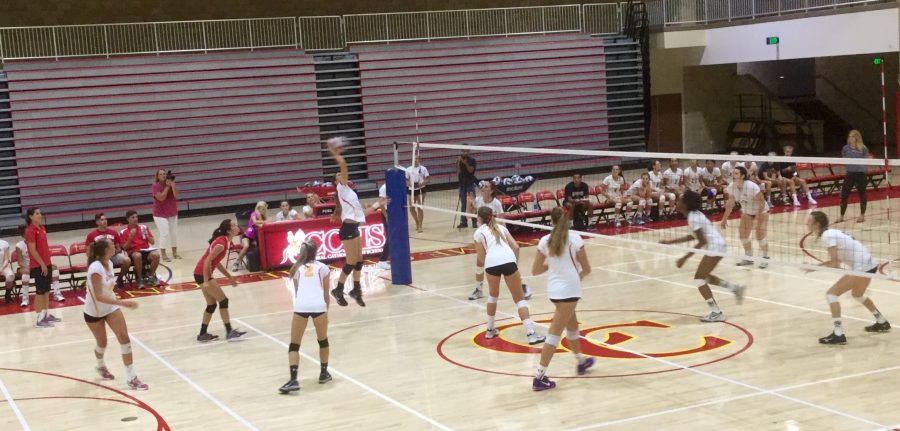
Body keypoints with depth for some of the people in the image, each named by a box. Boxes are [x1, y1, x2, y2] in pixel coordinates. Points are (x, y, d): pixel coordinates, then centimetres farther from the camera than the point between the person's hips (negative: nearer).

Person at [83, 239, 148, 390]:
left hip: (110, 306, 6)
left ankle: (132, 378, -7)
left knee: (124, 337, -8)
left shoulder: (109, 263, -7)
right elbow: (98, 296, -36)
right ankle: (101, 366, 46)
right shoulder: (95, 268, -30)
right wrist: (122, 303, -42)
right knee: (102, 343, 11)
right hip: (94, 311, -6)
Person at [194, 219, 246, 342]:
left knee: (212, 305, 13)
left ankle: (203, 334, 18)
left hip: (202, 273, 9)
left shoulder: (224, 241, 10)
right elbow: (207, 261, -23)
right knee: (223, 300, -5)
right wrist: (206, 281, -25)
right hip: (202, 274, -9)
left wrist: (229, 277, 17)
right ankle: (229, 332, -2)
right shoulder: (221, 243, -19)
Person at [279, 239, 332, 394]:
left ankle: (293, 380, -7)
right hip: (318, 306, 0)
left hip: (300, 306, 0)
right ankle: (324, 373, 32)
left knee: (294, 345, 7)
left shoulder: (296, 269, 22)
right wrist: (326, 310, 29)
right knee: (323, 340, 22)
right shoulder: (322, 267, 19)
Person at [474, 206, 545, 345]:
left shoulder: (479, 232, 19)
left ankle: (490, 330, 34)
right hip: (508, 260, 1)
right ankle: (531, 333, -8)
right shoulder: (500, 227, 28)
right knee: (520, 299, 6)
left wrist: (479, 267, 35)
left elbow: (481, 258, 15)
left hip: (492, 263, -1)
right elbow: (516, 247, 18)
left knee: (493, 295, 27)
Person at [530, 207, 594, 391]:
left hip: (553, 289, 5)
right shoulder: (574, 239, -7)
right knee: (555, 333, -5)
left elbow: (535, 270, 3)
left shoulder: (545, 241, 1)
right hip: (569, 290, -5)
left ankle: (581, 362, 45)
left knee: (572, 324, 26)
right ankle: (540, 377, -7)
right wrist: (579, 275, 20)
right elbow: (586, 269, -1)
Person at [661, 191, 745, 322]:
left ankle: (716, 313, -5)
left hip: (715, 247, -10)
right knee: (704, 277, 23)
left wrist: (684, 258, -18)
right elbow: (693, 236, 22)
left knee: (699, 279, -7)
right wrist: (670, 241, 22)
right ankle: (735, 287, 26)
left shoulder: (693, 218, -18)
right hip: (716, 246, 10)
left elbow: (702, 242, -20)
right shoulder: (695, 214, 10)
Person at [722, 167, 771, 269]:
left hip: (761, 211, -6)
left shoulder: (752, 187, -36)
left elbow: (761, 202, -30)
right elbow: (730, 203, -3)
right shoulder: (731, 187, -18)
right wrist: (725, 219, -2)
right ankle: (749, 258, 23)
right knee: (743, 235, 5)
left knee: (760, 237, -11)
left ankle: (765, 258, 8)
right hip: (747, 212, 6)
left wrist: (757, 219, -35)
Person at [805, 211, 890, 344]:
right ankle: (882, 323, 48)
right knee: (857, 294, 33)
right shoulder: (830, 233, 12)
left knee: (831, 294, -10)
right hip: (868, 264, 10)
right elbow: (836, 261, 13)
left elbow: (835, 264, -18)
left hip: (862, 267, -10)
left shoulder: (827, 236, -16)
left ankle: (838, 335, -11)